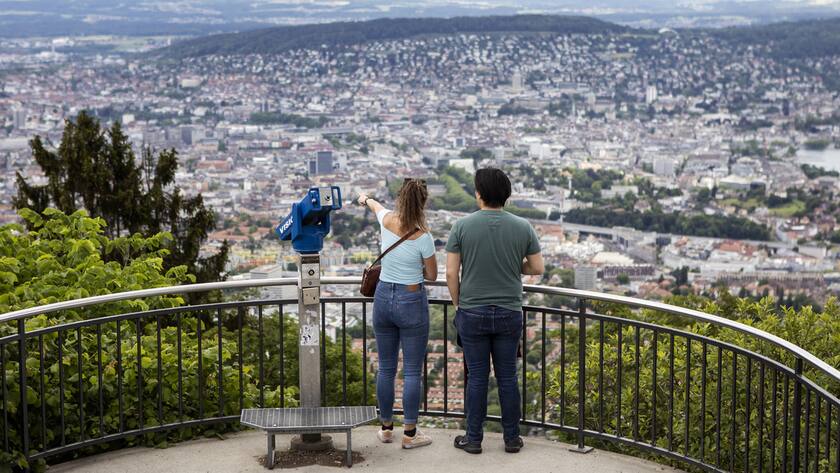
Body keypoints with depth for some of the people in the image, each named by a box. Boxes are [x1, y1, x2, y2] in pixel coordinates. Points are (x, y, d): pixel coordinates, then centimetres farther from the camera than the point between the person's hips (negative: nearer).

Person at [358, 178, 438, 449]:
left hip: (383, 298, 5)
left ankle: (386, 428, 24)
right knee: (412, 371, 3)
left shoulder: (386, 220, -5)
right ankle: (409, 433, 6)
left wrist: (366, 199, 45)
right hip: (411, 302, -5)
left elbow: (376, 205, 22)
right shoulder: (423, 237, -18)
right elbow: (432, 276, -4)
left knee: (386, 368, 14)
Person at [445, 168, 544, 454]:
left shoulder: (463, 226, -9)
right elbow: (537, 268, 3)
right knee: (507, 377, 10)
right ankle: (512, 438, 17)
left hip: (472, 313, -1)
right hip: (509, 313, 1)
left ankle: (473, 439, 14)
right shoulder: (523, 227, -5)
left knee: (477, 377, 7)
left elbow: (451, 273, -8)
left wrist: (458, 304, 7)